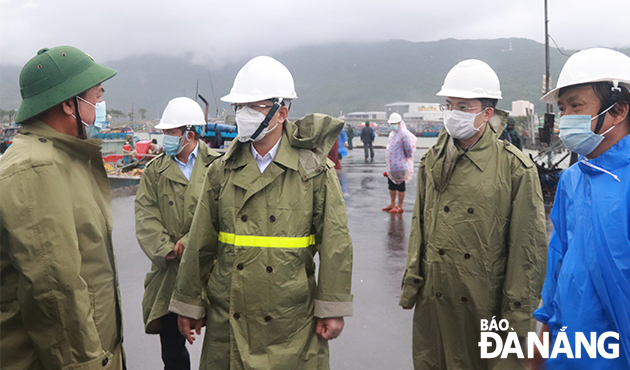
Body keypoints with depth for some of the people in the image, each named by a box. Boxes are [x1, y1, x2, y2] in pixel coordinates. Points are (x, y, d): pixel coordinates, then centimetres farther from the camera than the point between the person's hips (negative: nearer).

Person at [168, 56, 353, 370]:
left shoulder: (316, 171, -5)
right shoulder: (221, 172, 3)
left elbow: (335, 245, -4)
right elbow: (199, 246, 8)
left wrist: (331, 309, -5)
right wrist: (189, 305, 10)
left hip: (291, 323, -2)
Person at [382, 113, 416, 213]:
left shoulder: (404, 134, -16)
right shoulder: (392, 133, 12)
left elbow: (409, 150, -17)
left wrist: (405, 159, -5)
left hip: (400, 166, -9)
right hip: (391, 166, 9)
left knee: (400, 186, 1)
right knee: (391, 185, 18)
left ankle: (400, 207, 10)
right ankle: (392, 204, 31)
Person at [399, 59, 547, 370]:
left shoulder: (515, 168, -9)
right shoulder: (432, 161, 5)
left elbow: (529, 245, -8)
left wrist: (518, 312, -8)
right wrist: (412, 281, 7)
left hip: (487, 304, -4)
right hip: (432, 299, 4)